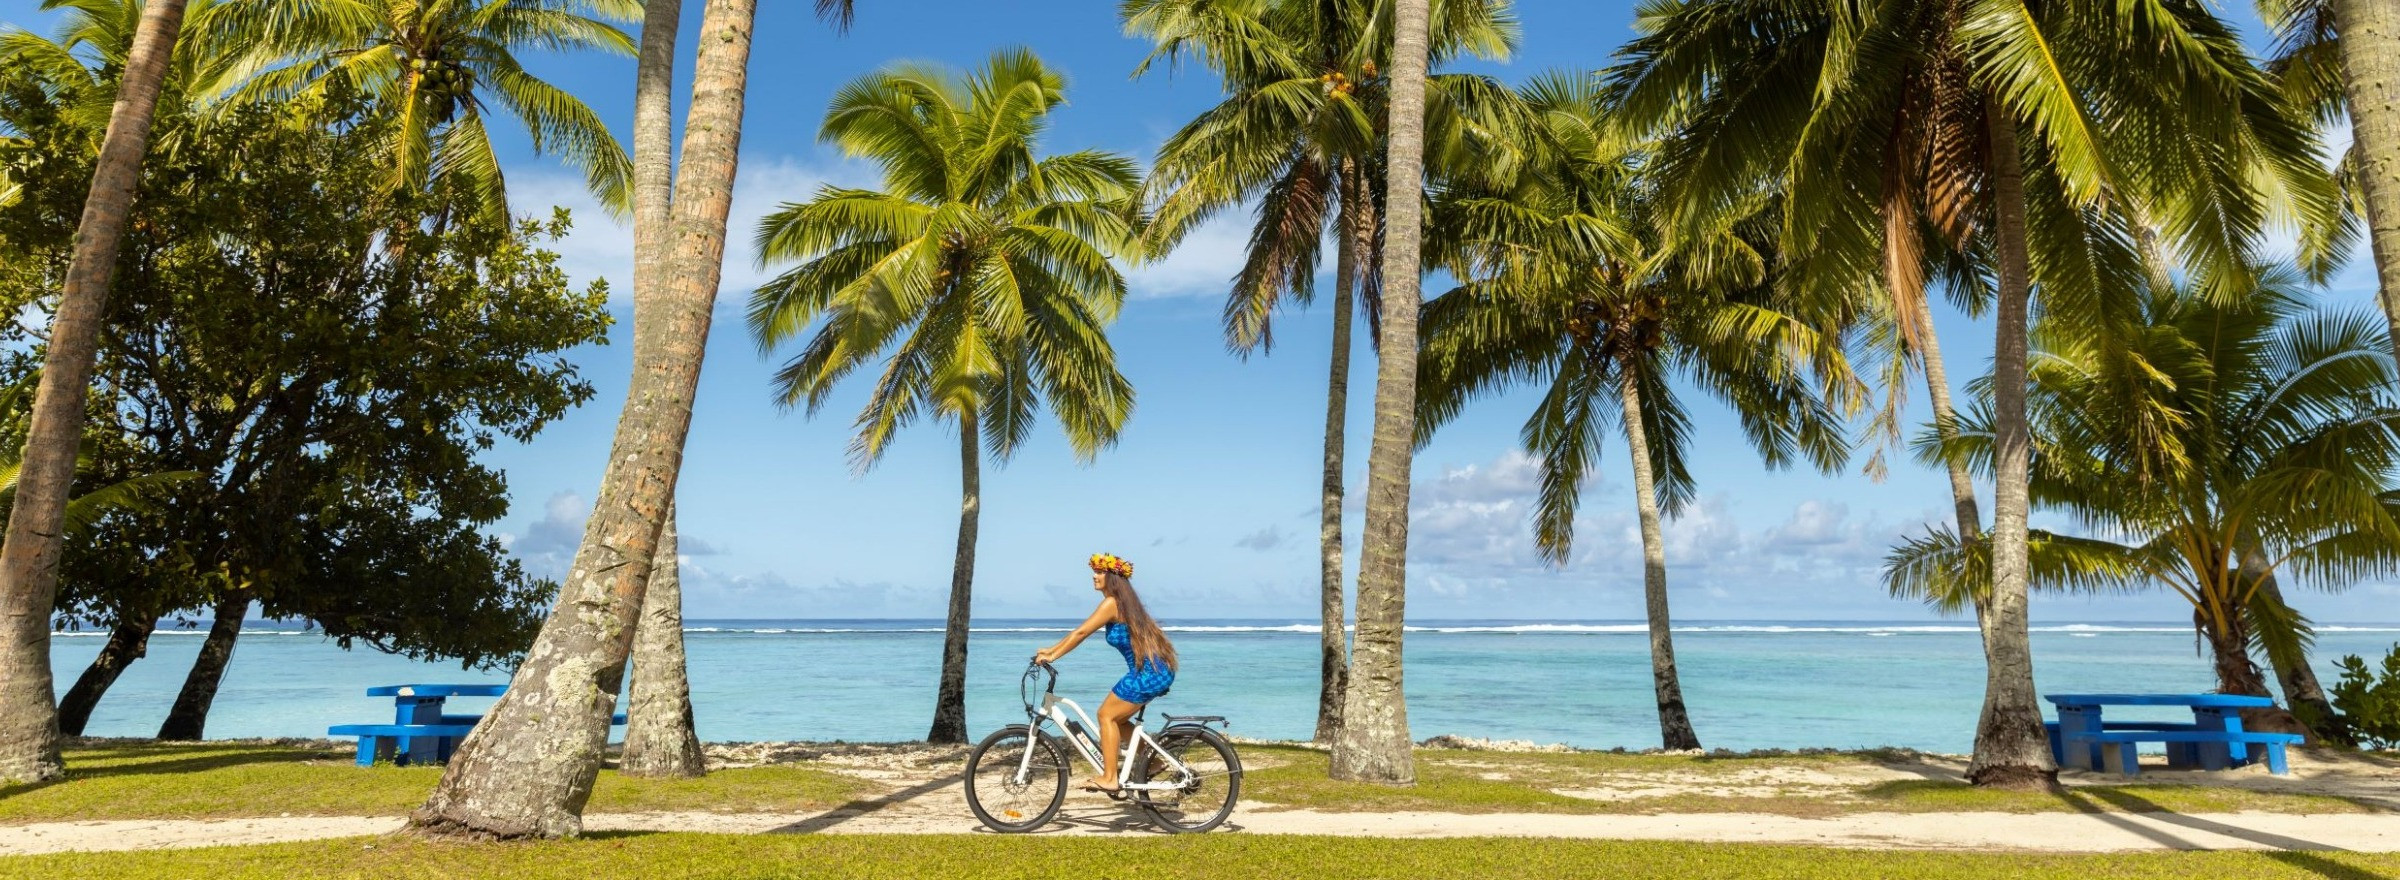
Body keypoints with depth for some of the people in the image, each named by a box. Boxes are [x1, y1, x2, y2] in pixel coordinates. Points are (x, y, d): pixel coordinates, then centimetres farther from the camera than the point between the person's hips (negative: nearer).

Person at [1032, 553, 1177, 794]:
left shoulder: (1112, 603, -11)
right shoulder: (1122, 602, 17)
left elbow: (1081, 632, -14)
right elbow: (1081, 631, 21)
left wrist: (1052, 656, -7)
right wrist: (1051, 649, 19)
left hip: (1148, 672, -9)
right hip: (1160, 671, 9)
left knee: (1107, 715, -1)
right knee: (1116, 718, 17)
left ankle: (1109, 779, -2)